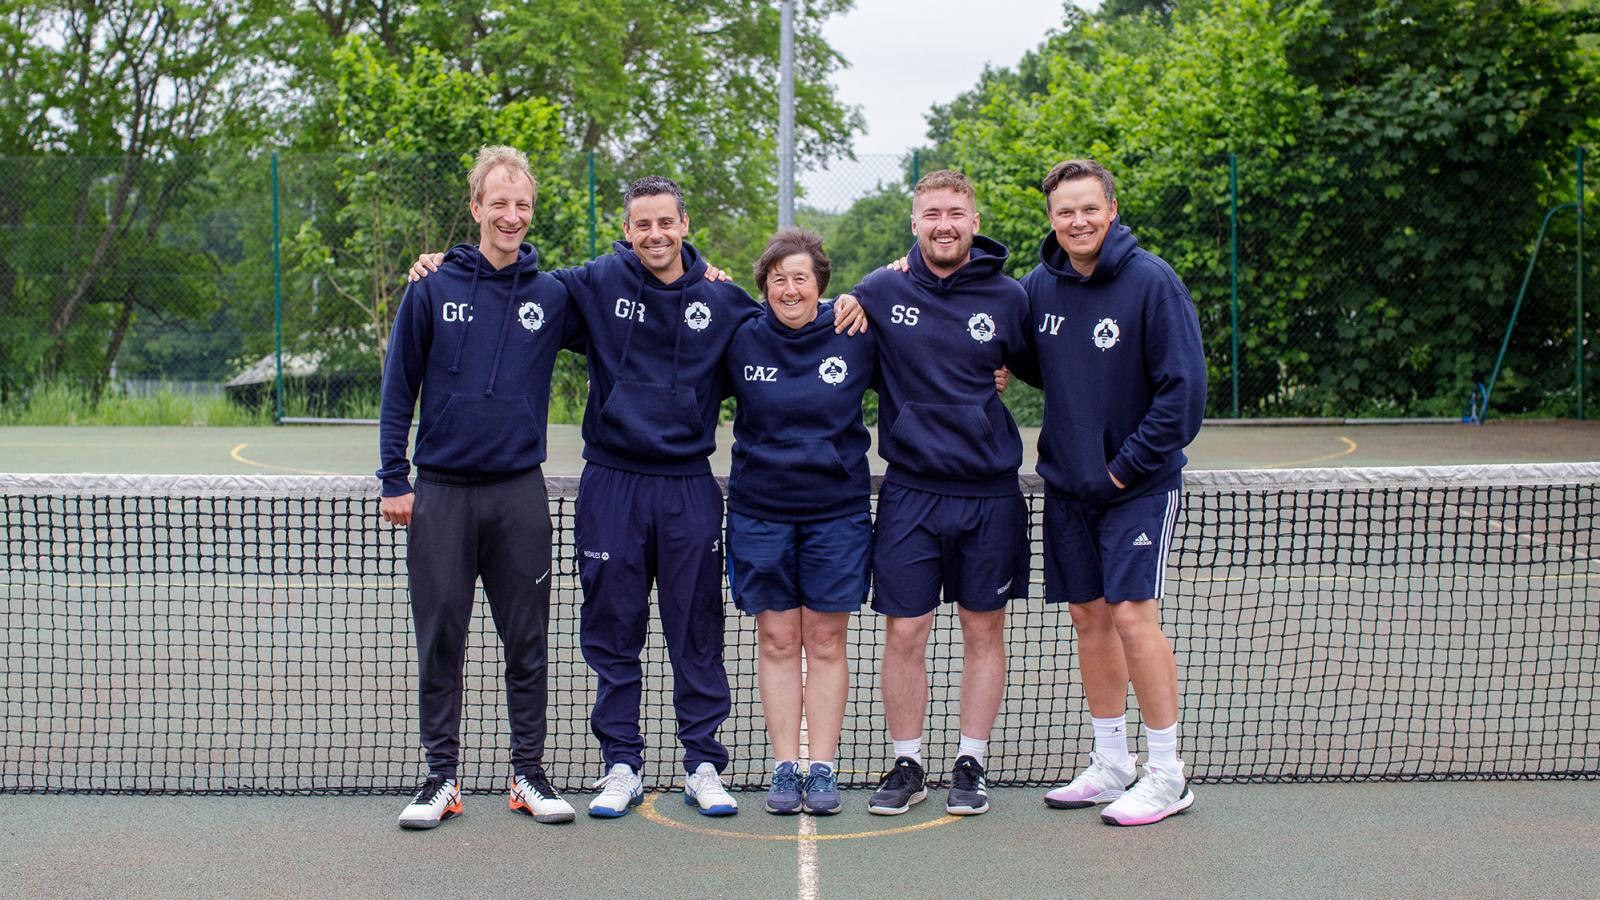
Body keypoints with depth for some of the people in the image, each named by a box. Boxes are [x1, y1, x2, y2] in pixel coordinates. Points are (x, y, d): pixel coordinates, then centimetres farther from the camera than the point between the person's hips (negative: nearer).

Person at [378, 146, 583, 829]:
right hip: (440, 492, -1)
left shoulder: (552, 297, 4)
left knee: (527, 644, 6)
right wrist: (394, 480, -1)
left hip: (520, 493, 1)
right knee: (440, 642, 4)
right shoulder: (433, 290, 1)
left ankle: (529, 773, 17)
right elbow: (399, 387, 4)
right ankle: (441, 776, 14)